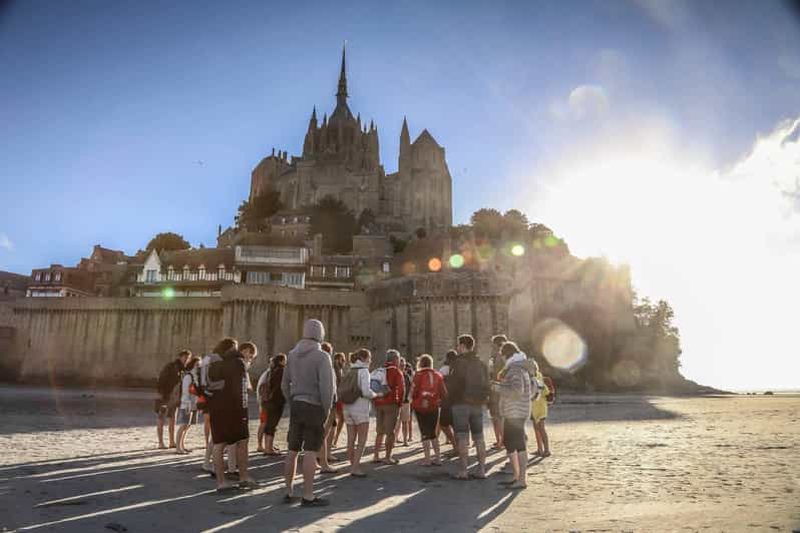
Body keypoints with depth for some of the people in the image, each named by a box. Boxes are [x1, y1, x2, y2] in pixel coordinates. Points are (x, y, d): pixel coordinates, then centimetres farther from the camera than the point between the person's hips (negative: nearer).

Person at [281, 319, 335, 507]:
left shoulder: (292, 354, 7)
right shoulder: (321, 356, -13)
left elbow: (285, 384, 11)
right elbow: (326, 386, -18)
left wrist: (292, 403, 16)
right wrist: (327, 410, -7)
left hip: (296, 407, 6)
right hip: (314, 407, -6)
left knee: (292, 451, 13)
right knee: (310, 452, -1)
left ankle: (289, 491, 23)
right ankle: (308, 496, 4)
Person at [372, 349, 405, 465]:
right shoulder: (396, 371, -5)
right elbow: (401, 388, -12)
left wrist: (376, 399, 14)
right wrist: (400, 402, -1)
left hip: (378, 403, 6)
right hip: (391, 404, -6)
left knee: (380, 431, 15)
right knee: (390, 432, 1)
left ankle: (376, 456, 16)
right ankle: (388, 457, 2)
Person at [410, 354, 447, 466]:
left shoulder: (418, 375, -9)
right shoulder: (438, 376, 3)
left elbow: (413, 393, -10)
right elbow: (444, 393, 3)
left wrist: (413, 399, 11)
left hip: (421, 407, -4)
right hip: (434, 407, 4)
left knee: (424, 433, 3)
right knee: (433, 433, 16)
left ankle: (427, 459, 1)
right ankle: (437, 458, 14)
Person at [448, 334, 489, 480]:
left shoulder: (460, 362, -11)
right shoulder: (481, 364, 12)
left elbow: (453, 385, -14)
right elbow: (486, 385, 12)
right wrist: (482, 398, 16)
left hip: (461, 404, -6)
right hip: (478, 404, 7)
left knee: (462, 438, -2)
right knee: (479, 438, 10)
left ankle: (462, 471, -1)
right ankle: (482, 470, 12)